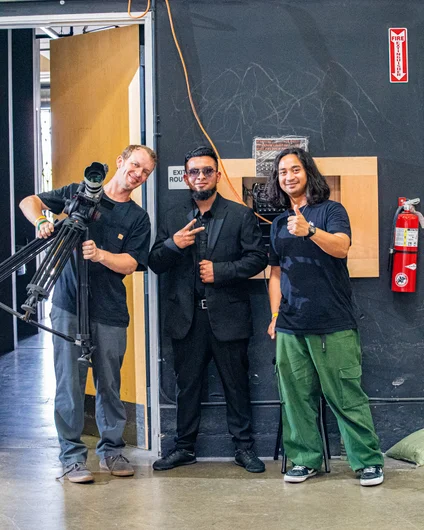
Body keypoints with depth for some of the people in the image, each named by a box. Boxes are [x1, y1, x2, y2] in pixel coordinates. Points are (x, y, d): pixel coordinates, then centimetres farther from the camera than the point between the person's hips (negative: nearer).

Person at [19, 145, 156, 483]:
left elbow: (130, 264, -3)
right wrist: (41, 221, -13)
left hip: (109, 313, 1)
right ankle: (73, 457, 7)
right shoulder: (78, 193, 8)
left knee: (109, 385, 6)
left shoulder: (138, 218, 8)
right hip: (69, 306, -1)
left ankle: (112, 451, 21)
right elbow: (29, 202, 8)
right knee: (70, 383, -2)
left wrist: (100, 254, -21)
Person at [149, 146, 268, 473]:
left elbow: (258, 258, -4)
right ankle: (185, 447, 23)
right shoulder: (174, 218, 10)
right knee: (187, 385, 11)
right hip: (187, 317, 3)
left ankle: (244, 447, 18)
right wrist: (173, 244, -14)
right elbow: (155, 264, 6)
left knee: (237, 384, 6)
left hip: (227, 316, -2)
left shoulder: (240, 215, 2)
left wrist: (219, 271, -13)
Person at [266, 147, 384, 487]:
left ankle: (369, 461, 5)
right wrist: (275, 315, 10)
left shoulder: (331, 211, 2)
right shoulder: (279, 223, 17)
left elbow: (341, 247, -17)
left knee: (346, 396, -4)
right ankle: (305, 459, 16)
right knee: (297, 397, 5)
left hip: (333, 324, -5)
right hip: (290, 326, 5)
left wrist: (310, 230, -33)